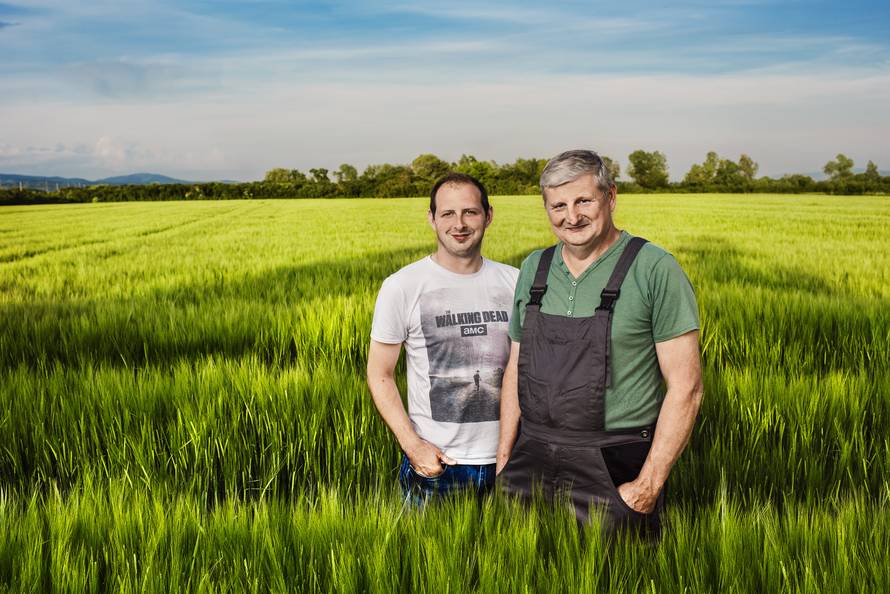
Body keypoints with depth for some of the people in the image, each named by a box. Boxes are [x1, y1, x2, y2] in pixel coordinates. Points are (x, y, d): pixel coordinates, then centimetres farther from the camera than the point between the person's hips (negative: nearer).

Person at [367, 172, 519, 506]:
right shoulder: (402, 287, -6)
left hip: (505, 461, 3)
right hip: (434, 463, -3)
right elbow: (380, 374, -3)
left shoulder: (514, 282, 3)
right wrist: (412, 444, -14)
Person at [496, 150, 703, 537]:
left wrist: (649, 484, -15)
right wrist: (503, 461, 9)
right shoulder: (534, 269, 7)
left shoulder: (656, 270, -10)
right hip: (533, 458, 5)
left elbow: (685, 387, -12)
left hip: (614, 467, -4)